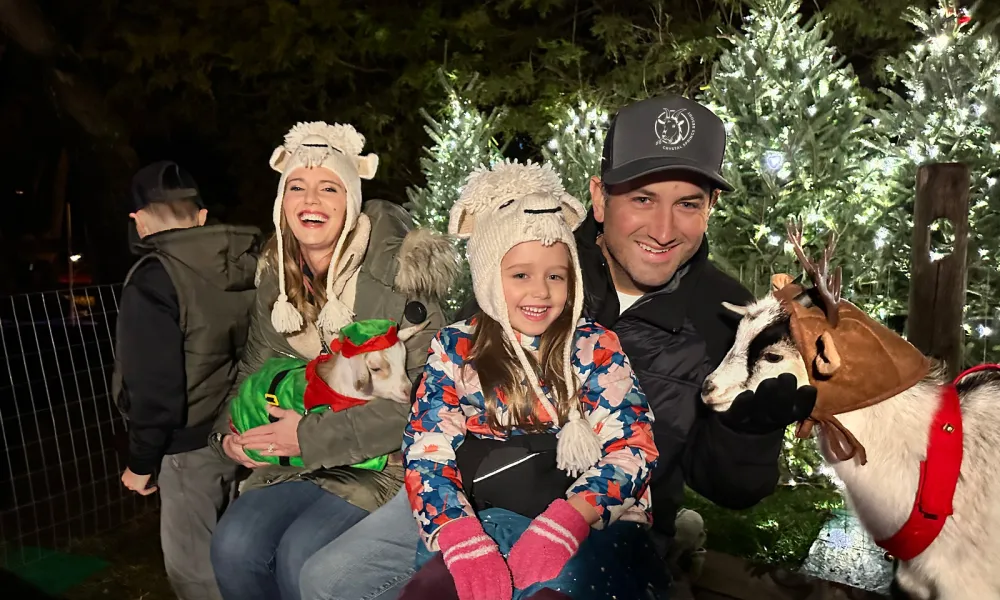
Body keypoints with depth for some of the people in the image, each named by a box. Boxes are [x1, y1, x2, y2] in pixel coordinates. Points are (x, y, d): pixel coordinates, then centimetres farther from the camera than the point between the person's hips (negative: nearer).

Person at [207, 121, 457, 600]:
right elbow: (255, 369, 20)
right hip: (295, 459, 5)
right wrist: (229, 433, 0)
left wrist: (315, 436, -20)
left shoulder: (399, 271, -15)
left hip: (386, 460, -5)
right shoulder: (276, 278, 6)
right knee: (232, 546, -16)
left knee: (301, 555, -24)